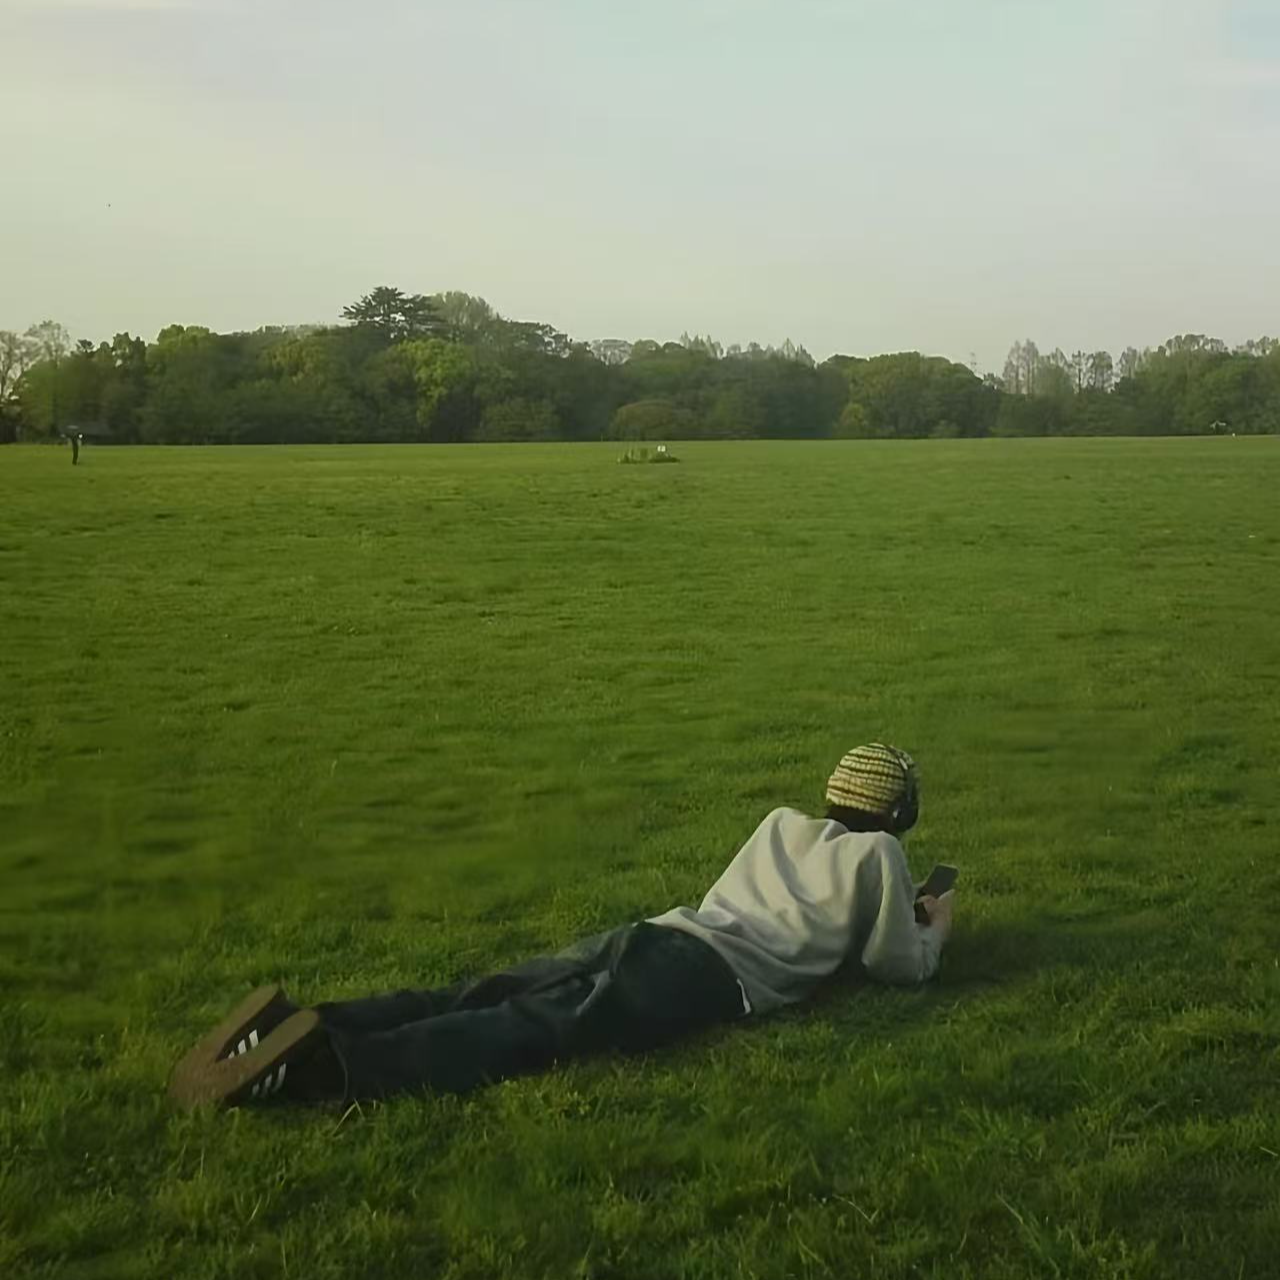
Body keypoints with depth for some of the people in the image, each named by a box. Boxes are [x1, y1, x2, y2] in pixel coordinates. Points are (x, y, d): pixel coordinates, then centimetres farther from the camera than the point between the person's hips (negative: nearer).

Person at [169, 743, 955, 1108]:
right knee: (534, 1036, -23)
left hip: (654, 936, 6)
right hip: (713, 974, -6)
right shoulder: (877, 853, 14)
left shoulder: (785, 825, 34)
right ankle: (321, 1062, -45)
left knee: (478, 1004, -9)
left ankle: (296, 1024, -30)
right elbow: (901, 967, 17)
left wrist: (890, 907, 55)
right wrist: (934, 928, 39)